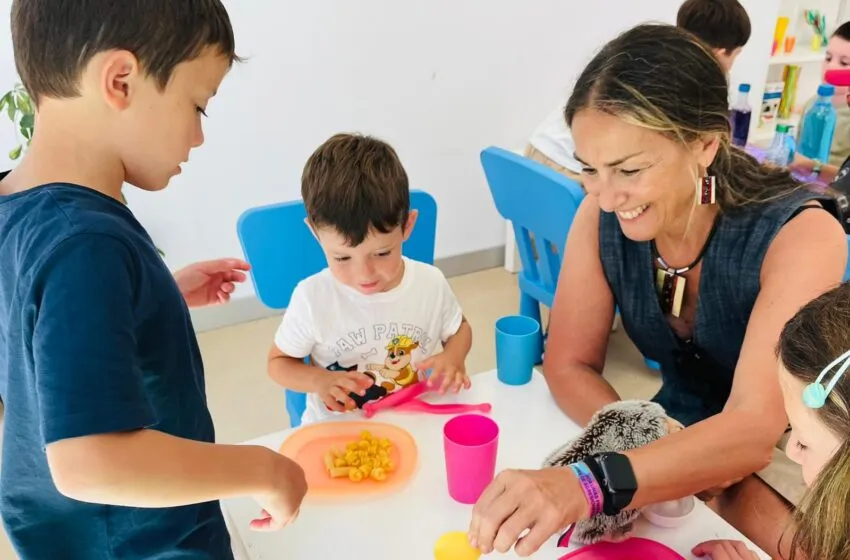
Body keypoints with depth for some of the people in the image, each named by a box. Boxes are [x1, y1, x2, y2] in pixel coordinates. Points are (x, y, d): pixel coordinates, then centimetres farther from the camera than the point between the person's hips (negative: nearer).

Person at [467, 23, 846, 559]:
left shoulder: (799, 235, -25)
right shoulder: (602, 214, -15)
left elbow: (754, 430, -35)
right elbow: (569, 365, -10)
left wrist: (591, 482, -50)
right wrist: (647, 451, -28)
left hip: (790, 464, -3)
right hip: (679, 439, 3)